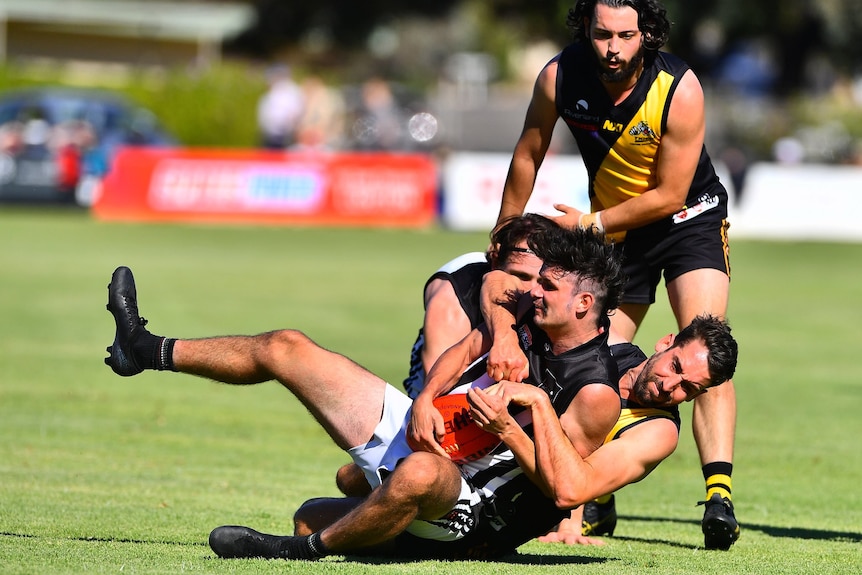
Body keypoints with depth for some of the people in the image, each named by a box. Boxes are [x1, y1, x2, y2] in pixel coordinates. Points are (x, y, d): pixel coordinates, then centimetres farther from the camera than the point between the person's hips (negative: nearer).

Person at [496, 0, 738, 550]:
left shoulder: (681, 90, -27)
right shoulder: (559, 77, -18)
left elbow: (670, 194, -19)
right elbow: (528, 156, 0)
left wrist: (592, 223, -15)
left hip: (690, 217, -4)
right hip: (613, 230, 4)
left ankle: (719, 495, -31)